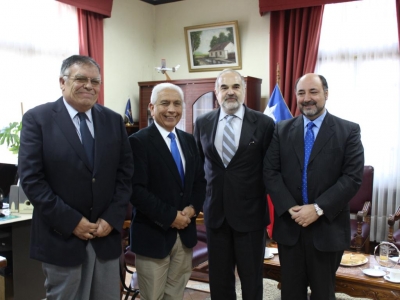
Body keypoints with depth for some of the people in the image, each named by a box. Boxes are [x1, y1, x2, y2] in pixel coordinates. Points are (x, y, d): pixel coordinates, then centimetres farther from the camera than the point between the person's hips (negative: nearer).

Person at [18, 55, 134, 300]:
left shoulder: (114, 121, 6)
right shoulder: (37, 119, -5)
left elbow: (126, 174, 5)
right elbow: (31, 179, -11)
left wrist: (112, 218, -6)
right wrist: (71, 221, -14)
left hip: (107, 234, 3)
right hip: (61, 237, -3)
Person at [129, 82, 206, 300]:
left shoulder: (188, 140, 9)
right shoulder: (139, 141, -11)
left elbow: (200, 180, 11)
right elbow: (136, 190, -18)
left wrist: (193, 208, -7)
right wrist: (170, 216, -18)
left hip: (185, 233, 6)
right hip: (153, 235, -5)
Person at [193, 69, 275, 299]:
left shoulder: (264, 123, -7)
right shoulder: (202, 123, 3)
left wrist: (265, 195, 0)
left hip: (250, 212, -3)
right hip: (215, 212, 3)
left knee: (252, 279, 12)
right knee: (219, 279, 15)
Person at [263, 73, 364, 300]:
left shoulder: (349, 131, -2)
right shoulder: (282, 130, 5)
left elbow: (353, 177, -10)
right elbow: (270, 172, 0)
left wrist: (318, 208, -17)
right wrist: (289, 208, -13)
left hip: (328, 226, -2)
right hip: (289, 224, 2)